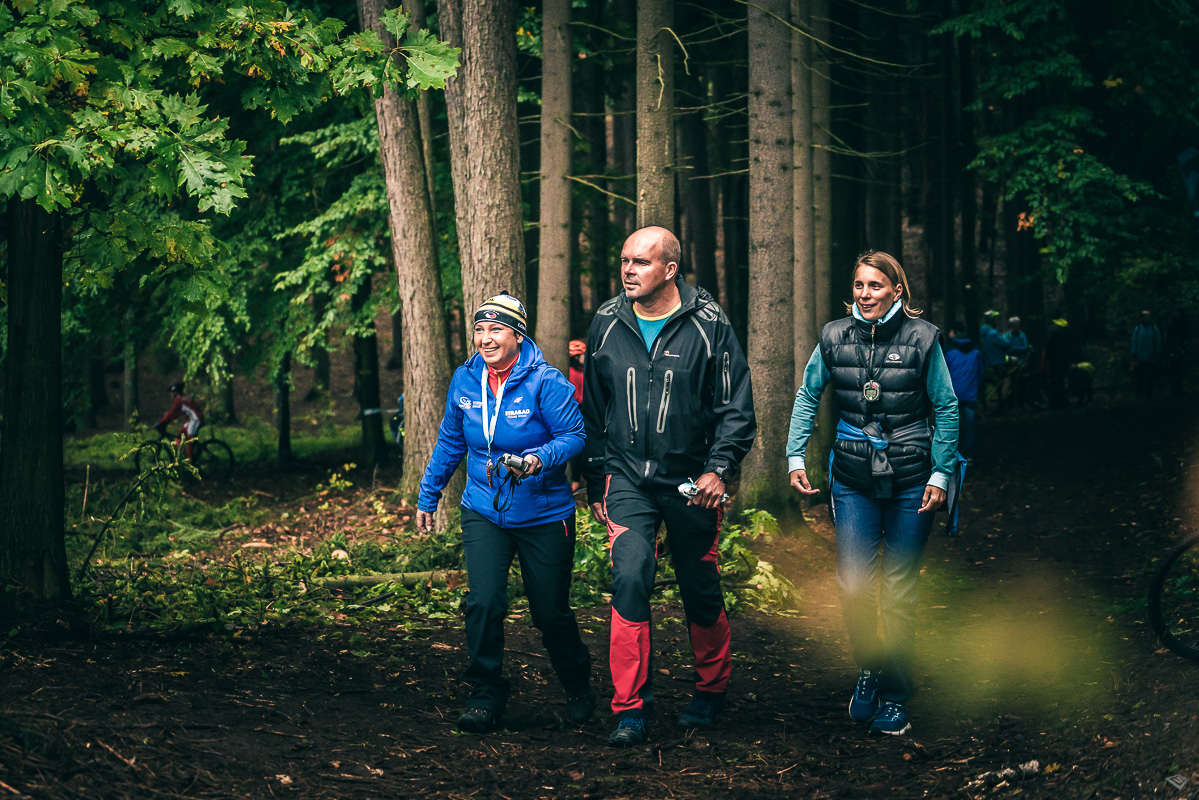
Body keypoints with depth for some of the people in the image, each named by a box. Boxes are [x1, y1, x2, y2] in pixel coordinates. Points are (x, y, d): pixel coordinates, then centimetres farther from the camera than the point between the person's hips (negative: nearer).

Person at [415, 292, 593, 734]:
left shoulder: (545, 382, -15)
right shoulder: (465, 380, 0)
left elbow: (574, 434, -13)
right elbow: (450, 441, 13)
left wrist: (539, 460, -32)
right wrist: (428, 495, 18)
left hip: (543, 515, -3)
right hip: (483, 511, 3)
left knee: (551, 612, 6)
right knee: (484, 602, -13)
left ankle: (577, 687, 31)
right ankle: (486, 696, 1)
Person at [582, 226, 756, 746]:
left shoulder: (707, 325, -6)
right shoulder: (607, 324, 3)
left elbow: (736, 407, -3)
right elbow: (593, 410, 13)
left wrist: (719, 469, -15)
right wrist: (596, 483, 13)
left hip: (690, 480, -1)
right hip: (627, 478, 1)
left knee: (700, 589, 9)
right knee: (630, 575, -17)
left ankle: (710, 690, 32)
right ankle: (631, 707, -11)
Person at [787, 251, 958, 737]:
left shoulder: (920, 339, -5)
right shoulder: (835, 337, 2)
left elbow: (947, 408, 1)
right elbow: (807, 397, 13)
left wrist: (941, 473, -4)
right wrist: (795, 456, 4)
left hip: (910, 480, -2)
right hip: (852, 478, 2)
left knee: (899, 589, 2)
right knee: (853, 583, -7)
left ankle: (895, 696, 12)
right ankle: (868, 669, 19)